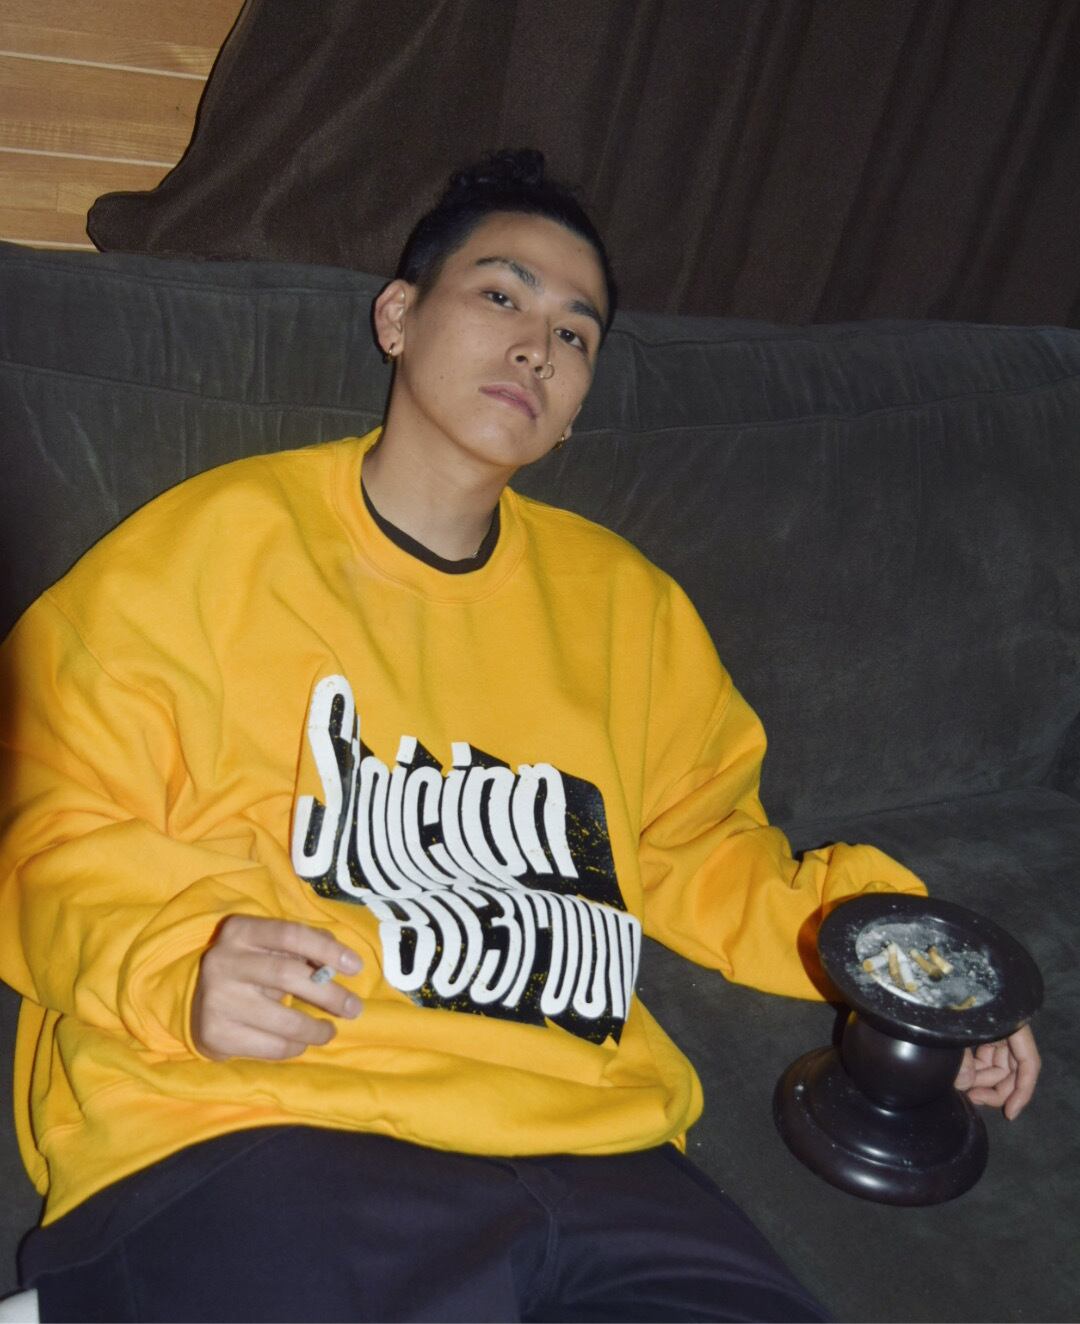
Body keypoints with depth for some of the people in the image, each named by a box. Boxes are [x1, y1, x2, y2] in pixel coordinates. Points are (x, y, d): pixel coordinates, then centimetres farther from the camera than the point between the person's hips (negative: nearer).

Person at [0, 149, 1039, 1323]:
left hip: (588, 1144, 4)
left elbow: (698, 844, 25)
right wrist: (177, 967, -17)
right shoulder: (215, 542, 4)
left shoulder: (625, 601, 18)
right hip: (240, 1126, -3)